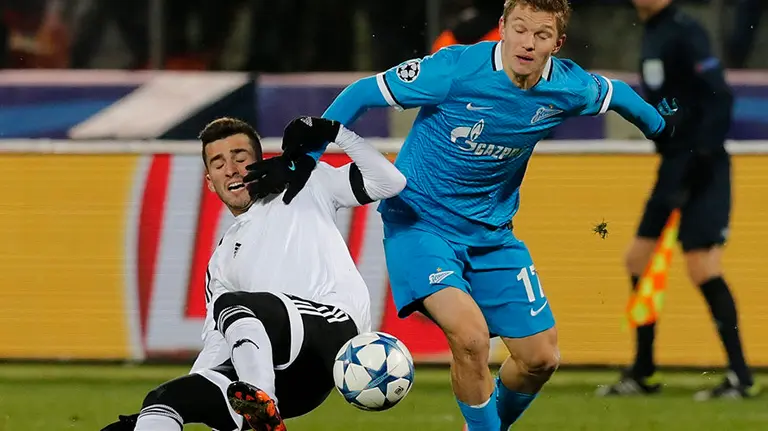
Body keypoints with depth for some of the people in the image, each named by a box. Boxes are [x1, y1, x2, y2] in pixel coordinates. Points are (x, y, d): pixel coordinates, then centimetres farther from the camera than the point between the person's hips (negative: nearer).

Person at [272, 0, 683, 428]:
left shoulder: (568, 87, -11)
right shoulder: (457, 69, -24)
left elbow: (613, 92, 14)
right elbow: (362, 94, -14)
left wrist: (659, 125, 31)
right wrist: (303, 160, -16)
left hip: (492, 231, 5)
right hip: (420, 221, -5)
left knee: (541, 358, 4)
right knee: (470, 335, -28)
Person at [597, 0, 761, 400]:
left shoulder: (684, 32, -15)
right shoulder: (652, 34, 13)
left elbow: (719, 98, -20)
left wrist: (703, 155, -24)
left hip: (701, 170, -10)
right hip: (673, 168, 10)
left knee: (703, 268, -12)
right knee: (638, 258, 11)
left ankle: (741, 377, -7)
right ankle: (643, 374, 21)